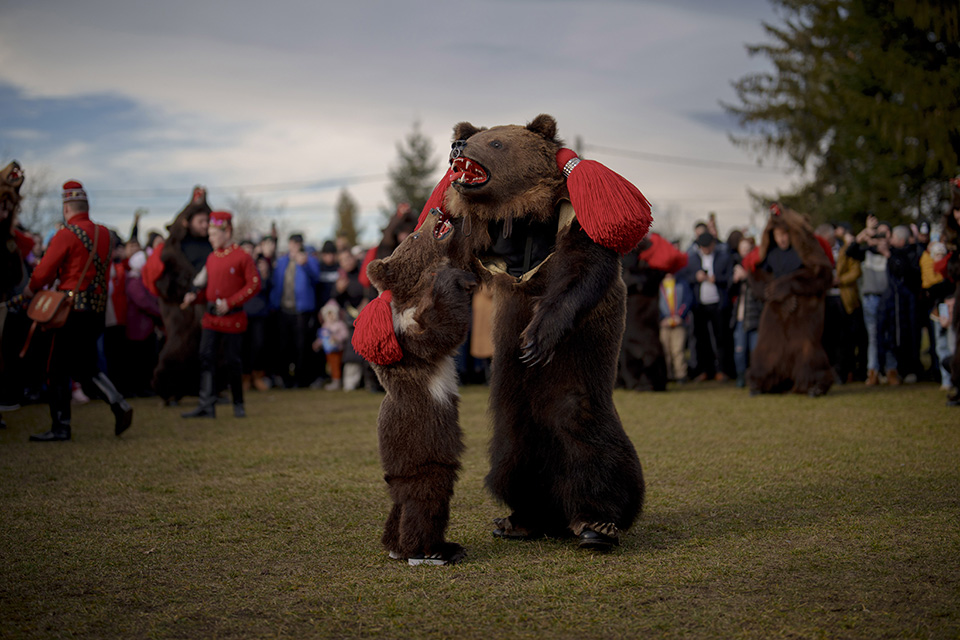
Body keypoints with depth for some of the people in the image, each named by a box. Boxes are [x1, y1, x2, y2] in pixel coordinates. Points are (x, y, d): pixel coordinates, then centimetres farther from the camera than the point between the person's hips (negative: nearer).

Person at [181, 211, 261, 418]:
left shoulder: (242, 257, -7)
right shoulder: (211, 258, 11)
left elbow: (254, 284, -10)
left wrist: (230, 302, -17)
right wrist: (195, 296, 0)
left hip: (233, 318, -5)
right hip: (211, 317, 5)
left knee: (232, 361, 2)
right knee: (206, 358, -6)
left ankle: (238, 405, 17)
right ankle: (207, 405, -7)